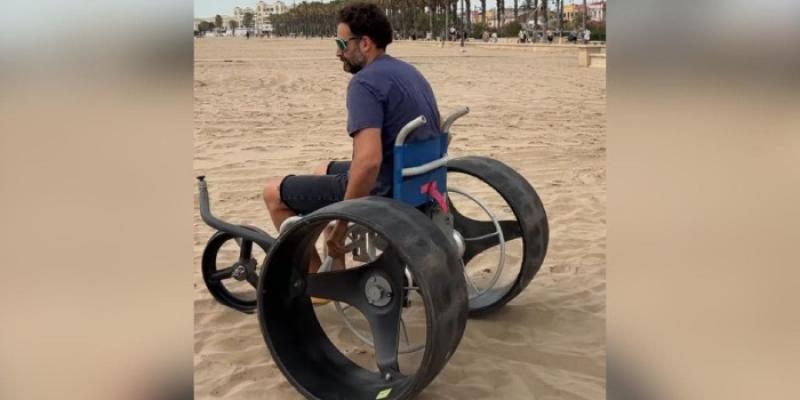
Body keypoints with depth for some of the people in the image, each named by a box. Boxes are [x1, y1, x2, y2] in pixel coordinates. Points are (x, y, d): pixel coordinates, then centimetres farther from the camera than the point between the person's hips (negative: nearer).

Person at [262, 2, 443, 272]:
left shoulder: (365, 82, -20)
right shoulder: (409, 72, 10)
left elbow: (368, 161, -33)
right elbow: (432, 135, 21)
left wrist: (341, 223, -22)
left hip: (382, 191, -10)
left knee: (274, 193, 5)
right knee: (324, 172, 33)